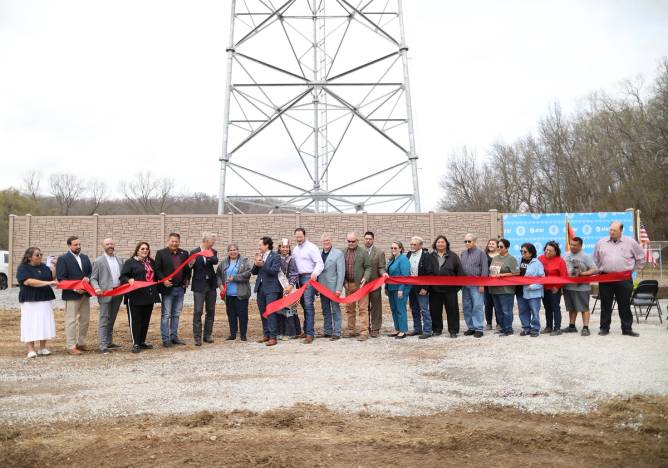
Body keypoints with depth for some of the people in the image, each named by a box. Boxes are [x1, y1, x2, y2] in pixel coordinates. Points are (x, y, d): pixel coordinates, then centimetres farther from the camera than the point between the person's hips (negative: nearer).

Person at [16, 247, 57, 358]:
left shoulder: (44, 267, 12)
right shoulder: (23, 268, -4)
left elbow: (52, 277, 13)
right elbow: (28, 281, -18)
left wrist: (56, 266, -1)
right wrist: (47, 283, -24)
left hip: (45, 299, 5)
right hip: (30, 301, -5)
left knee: (45, 323, 4)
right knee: (30, 324, -5)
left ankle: (42, 348, 12)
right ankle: (31, 350, -1)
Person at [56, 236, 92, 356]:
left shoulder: (85, 258, 14)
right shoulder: (63, 259, -6)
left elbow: (91, 272, 15)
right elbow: (61, 278, -11)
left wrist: (88, 278, -8)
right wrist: (74, 288, -19)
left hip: (85, 293, 7)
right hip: (71, 295, -7)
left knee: (85, 320, 12)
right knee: (71, 321, -3)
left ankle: (81, 343, 23)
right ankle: (71, 347, 3)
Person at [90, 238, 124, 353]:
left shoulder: (120, 260, 14)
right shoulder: (98, 261, 0)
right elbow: (93, 278, -2)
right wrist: (97, 288, -18)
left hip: (118, 294, 5)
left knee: (111, 320, 13)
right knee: (104, 320, -4)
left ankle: (109, 342, 22)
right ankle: (103, 346, -3)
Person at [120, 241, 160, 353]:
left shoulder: (151, 262, 18)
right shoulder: (130, 262, -2)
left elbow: (154, 276, 28)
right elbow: (123, 276, -8)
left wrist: (156, 290, 18)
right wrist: (129, 280, -27)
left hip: (149, 296, 6)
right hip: (135, 296, -6)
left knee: (146, 320, 10)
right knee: (135, 320, -3)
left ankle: (142, 341, 20)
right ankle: (135, 343, 1)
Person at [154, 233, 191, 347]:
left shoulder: (184, 253, 10)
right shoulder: (161, 253, -2)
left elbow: (188, 269, 15)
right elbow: (157, 269, -5)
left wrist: (186, 280, 3)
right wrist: (163, 280, -16)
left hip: (180, 288, 5)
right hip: (167, 288, -4)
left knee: (176, 314, 12)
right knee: (166, 315, -1)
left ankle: (174, 336, 20)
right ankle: (165, 339, 3)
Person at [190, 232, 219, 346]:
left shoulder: (213, 252, 6)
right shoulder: (194, 252, -3)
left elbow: (215, 261, -14)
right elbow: (190, 267, -5)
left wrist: (207, 256, -30)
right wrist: (191, 265, -27)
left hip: (211, 285, 4)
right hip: (199, 285, -4)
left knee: (211, 311, 9)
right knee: (198, 312, -5)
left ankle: (208, 335, 18)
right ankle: (197, 337, -1)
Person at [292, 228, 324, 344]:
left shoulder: (311, 247, -7)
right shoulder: (295, 249, 16)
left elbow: (320, 263, -14)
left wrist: (315, 273, -31)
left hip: (309, 278, -7)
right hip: (299, 278, 7)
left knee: (308, 305, -11)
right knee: (304, 305, 12)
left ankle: (310, 333, -11)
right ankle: (306, 330, 21)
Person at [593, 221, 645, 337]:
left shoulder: (630, 242, 3)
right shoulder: (601, 242, 7)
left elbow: (641, 257, 13)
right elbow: (596, 259, 18)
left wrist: (634, 269, 9)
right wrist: (599, 270, 11)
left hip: (624, 279, -1)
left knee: (625, 305, 4)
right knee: (605, 305, 6)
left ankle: (627, 328, 12)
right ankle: (604, 328, 13)